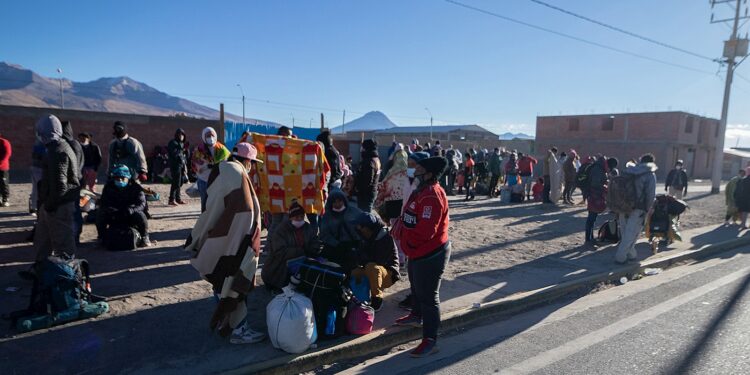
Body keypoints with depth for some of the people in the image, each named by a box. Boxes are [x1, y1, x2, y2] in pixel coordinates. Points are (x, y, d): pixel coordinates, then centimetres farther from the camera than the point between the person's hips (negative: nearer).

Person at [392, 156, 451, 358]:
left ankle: (430, 340, 11)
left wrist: (401, 233, -16)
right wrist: (400, 226, -5)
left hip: (430, 255, -11)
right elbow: (410, 218, 14)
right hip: (418, 252, 11)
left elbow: (425, 232, -32)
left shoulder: (432, 197, -27)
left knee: (428, 296, -1)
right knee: (417, 287, 29)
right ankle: (416, 316, 52)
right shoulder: (421, 191, 7)